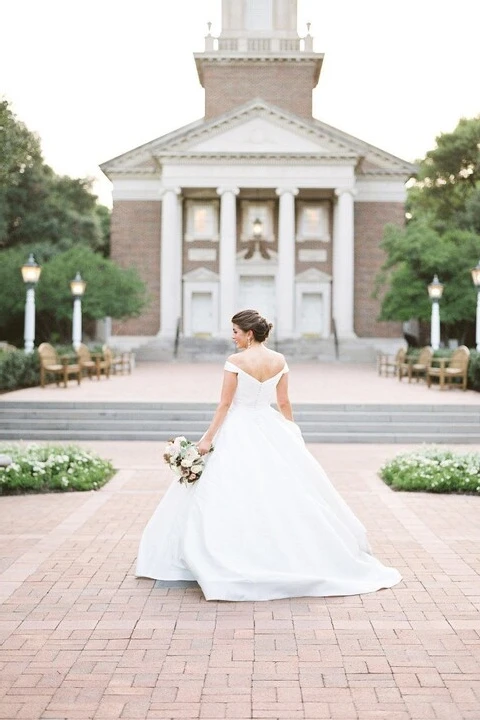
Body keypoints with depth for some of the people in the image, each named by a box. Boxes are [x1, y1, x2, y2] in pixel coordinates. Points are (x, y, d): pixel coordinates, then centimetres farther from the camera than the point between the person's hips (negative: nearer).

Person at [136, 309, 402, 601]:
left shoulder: (236, 361, -13)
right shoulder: (280, 360, 2)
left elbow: (225, 404, -12)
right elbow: (284, 403, 7)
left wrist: (208, 438, -6)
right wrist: (293, 435, 19)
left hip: (238, 432, -5)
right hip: (270, 429, 5)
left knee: (236, 497, 0)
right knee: (287, 491, 11)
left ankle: (236, 564, -1)